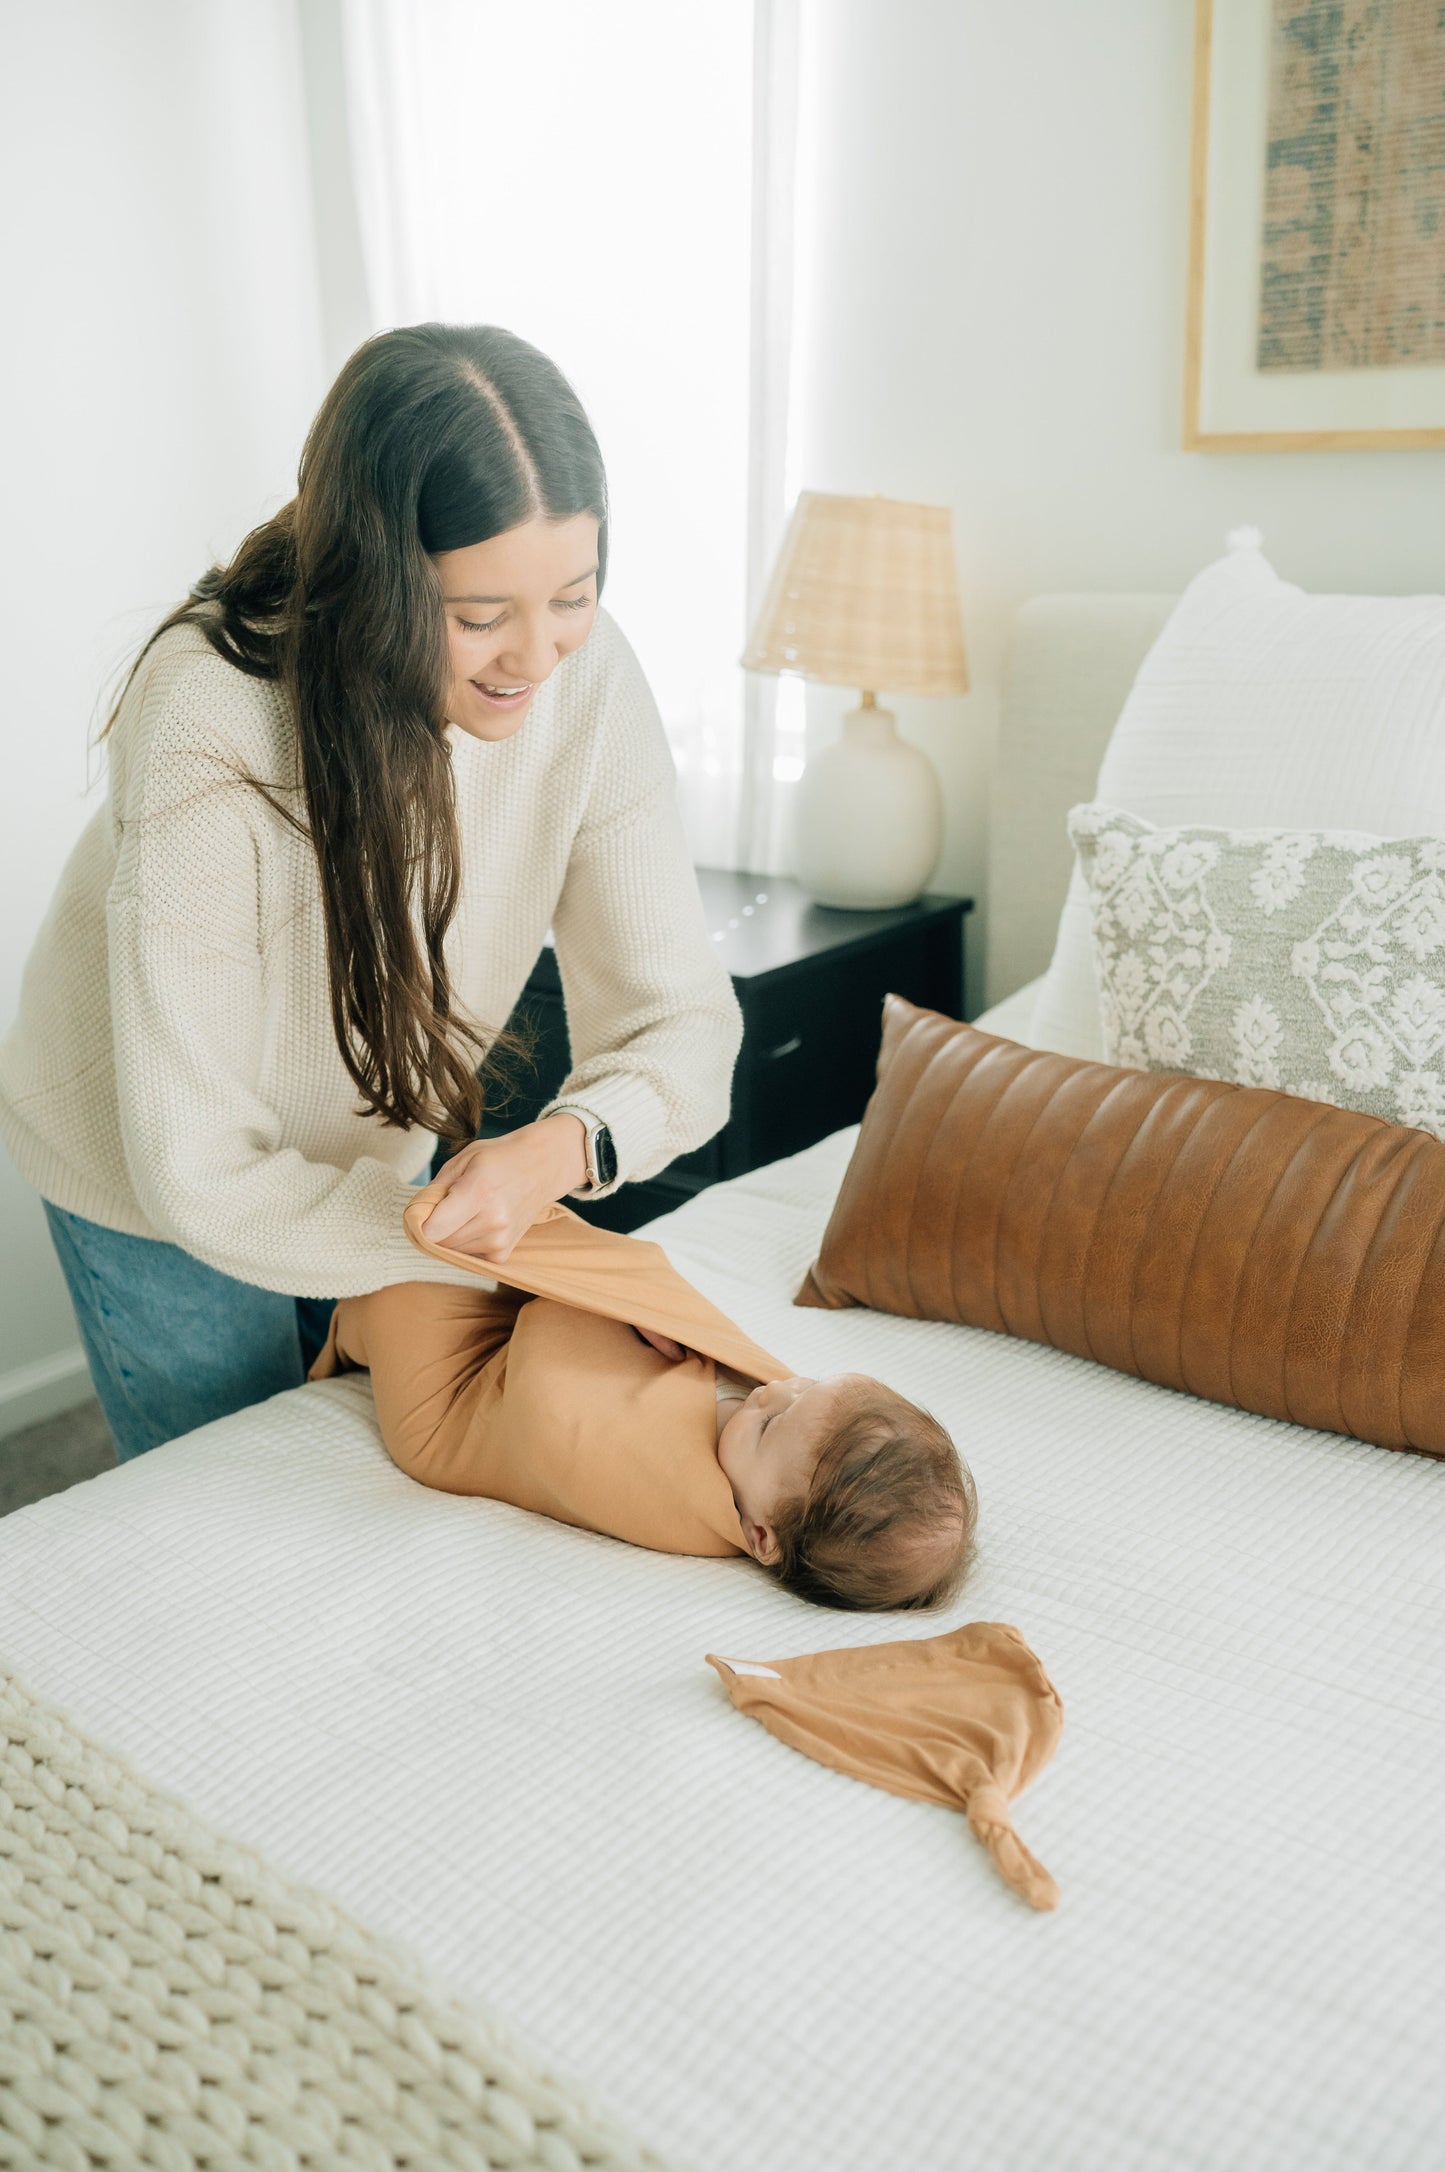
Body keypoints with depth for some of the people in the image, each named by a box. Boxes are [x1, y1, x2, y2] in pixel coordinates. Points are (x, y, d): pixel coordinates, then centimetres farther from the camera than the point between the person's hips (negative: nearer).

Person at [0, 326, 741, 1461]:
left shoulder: (588, 673, -24)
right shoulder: (213, 728, -36)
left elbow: (680, 1020, -21)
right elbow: (202, 1175, -33)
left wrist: (568, 1144, -42)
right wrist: (508, 1256, -30)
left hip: (376, 1154, 4)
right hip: (164, 1190, -4)